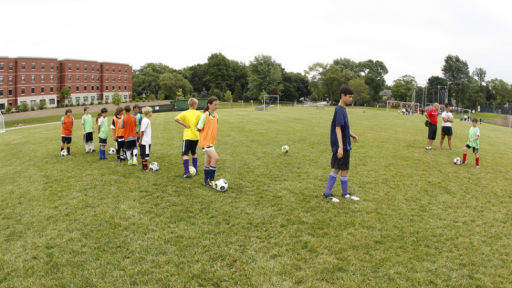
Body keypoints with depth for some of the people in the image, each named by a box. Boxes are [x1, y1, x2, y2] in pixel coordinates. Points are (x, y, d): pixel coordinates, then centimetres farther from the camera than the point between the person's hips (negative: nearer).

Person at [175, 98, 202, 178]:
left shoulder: (185, 113, -5)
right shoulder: (198, 113, -2)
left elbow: (176, 119, -17)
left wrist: (185, 125, -9)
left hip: (187, 136, -3)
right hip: (196, 136, 3)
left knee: (185, 154, -3)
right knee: (194, 153, 22)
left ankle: (187, 172, -13)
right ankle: (195, 169, 24)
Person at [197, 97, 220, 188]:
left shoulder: (216, 115, 7)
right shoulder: (205, 115, -16)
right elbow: (199, 128, -11)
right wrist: (205, 132, 0)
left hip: (211, 141, 8)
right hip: (205, 141, -8)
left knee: (208, 161, 14)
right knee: (215, 158, -18)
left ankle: (206, 181, 23)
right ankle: (211, 180, -8)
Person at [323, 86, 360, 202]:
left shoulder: (342, 109, 12)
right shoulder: (339, 110, -17)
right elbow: (338, 128, -25)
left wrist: (353, 136, 11)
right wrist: (341, 147, -30)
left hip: (345, 145, 9)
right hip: (342, 146, -9)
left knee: (336, 169, 12)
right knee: (344, 170, 3)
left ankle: (327, 193, 18)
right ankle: (345, 193, 18)